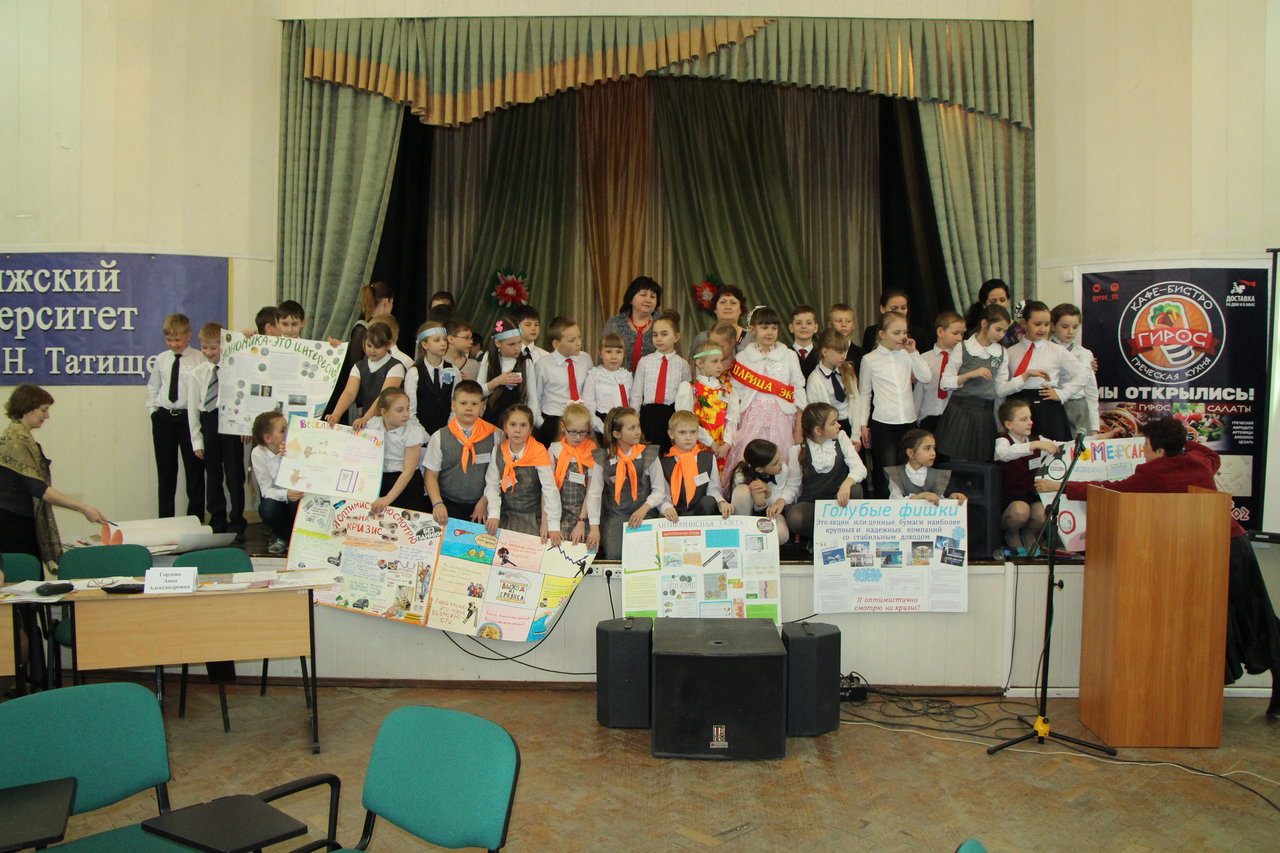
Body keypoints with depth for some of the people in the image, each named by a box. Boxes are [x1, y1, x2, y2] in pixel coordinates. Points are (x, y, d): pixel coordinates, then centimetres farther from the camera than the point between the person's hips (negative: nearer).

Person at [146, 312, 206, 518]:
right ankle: (165, 520, 20)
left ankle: (195, 520, 13)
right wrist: (153, 411, 10)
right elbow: (152, 387, 20)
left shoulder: (200, 359, -7)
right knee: (165, 472, 11)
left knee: (194, 471, 4)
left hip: (189, 418, -4)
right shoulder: (161, 359, 8)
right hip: (163, 419, 5)